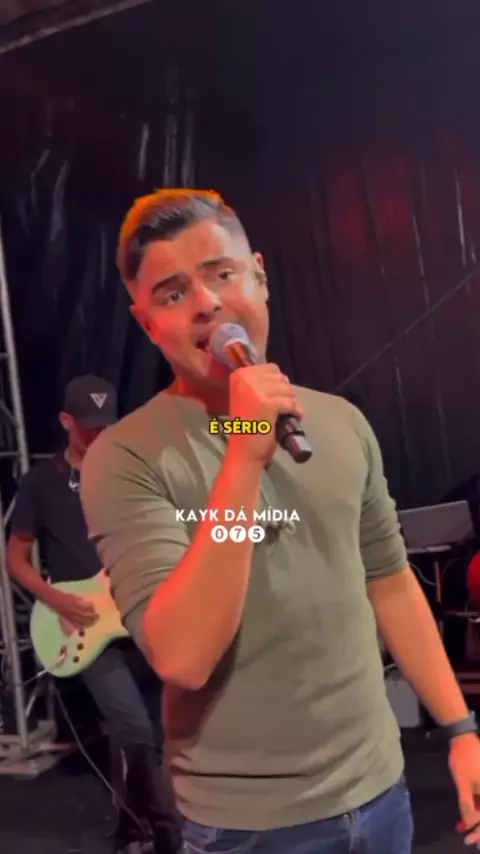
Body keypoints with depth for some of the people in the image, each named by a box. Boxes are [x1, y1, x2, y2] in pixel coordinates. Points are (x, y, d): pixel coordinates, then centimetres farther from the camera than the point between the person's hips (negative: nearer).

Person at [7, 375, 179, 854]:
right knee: (136, 733, -17)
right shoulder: (41, 482, 0)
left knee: (157, 736, 11)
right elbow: (16, 558, 4)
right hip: (88, 627, -3)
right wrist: (57, 600, -12)